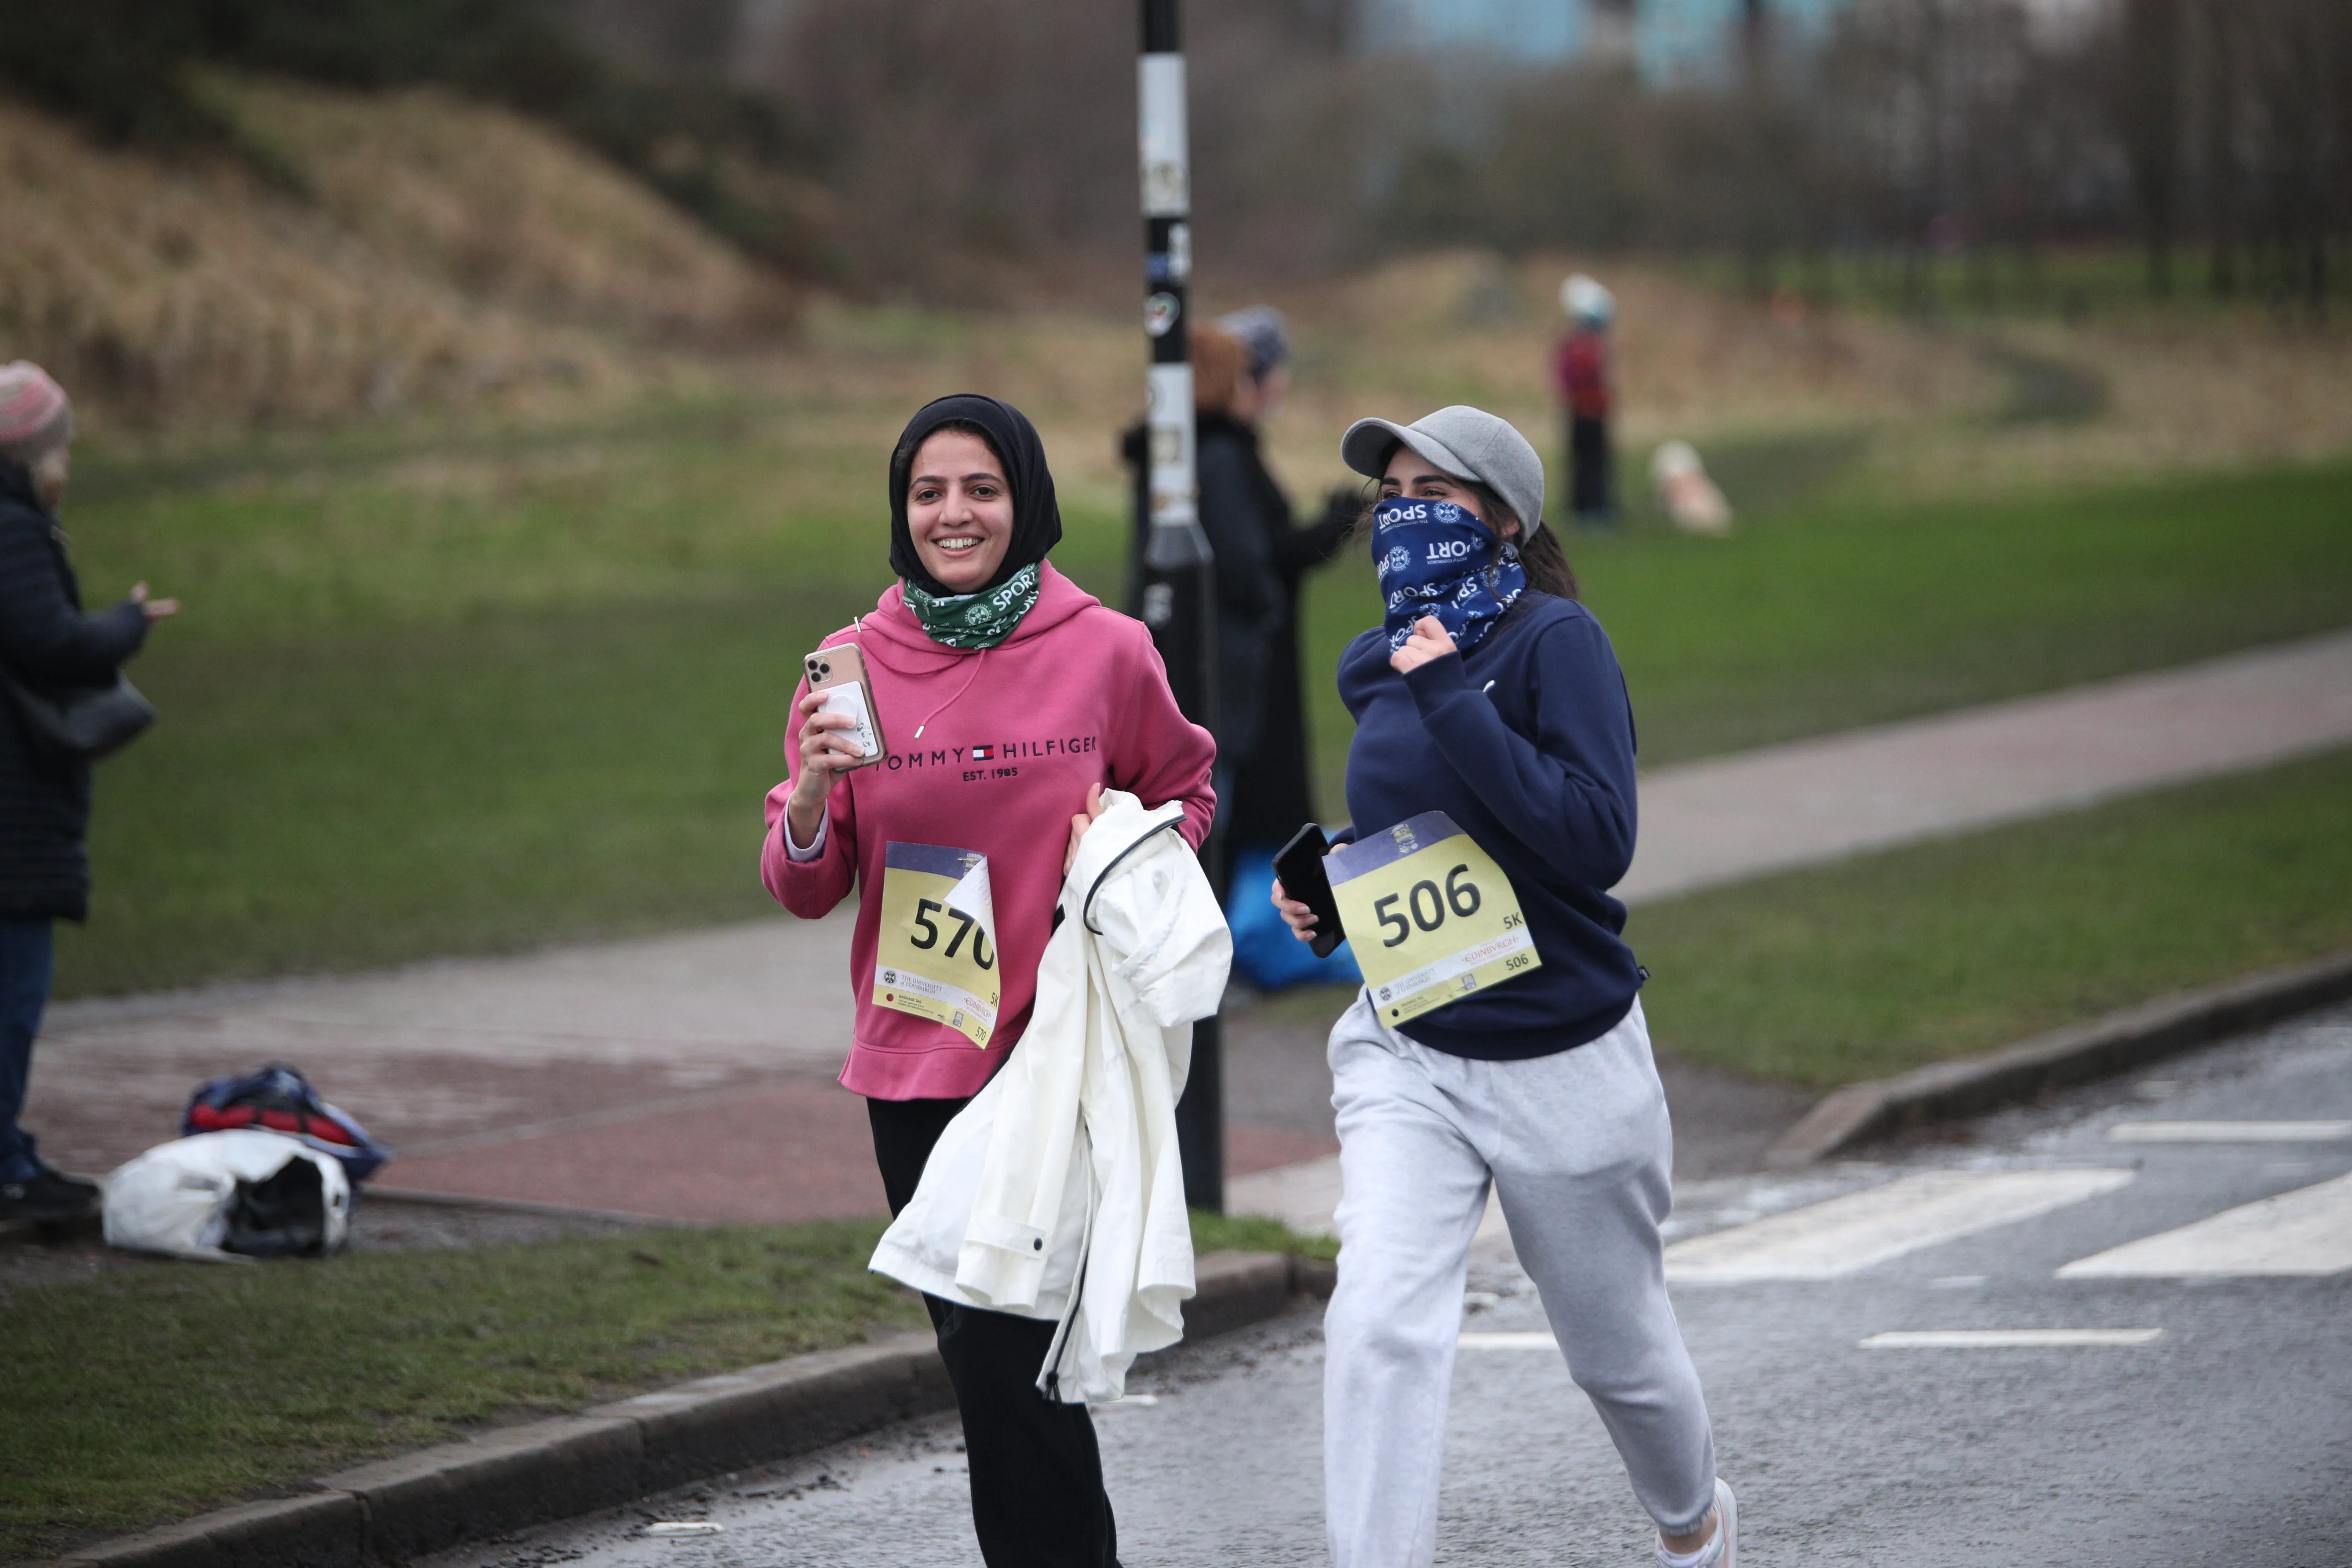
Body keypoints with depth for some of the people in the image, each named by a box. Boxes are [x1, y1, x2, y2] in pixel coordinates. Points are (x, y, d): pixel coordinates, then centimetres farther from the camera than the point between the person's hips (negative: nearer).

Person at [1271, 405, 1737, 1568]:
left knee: (1618, 1349, 16)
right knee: (1378, 1325, -19)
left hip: (1562, 1065, -4)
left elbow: (1597, 840, -27)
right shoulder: (1375, 668, 5)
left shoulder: (1555, 641, -15)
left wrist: (1450, 700, -28)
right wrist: (1326, 890, 4)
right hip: (1408, 1054, 4)